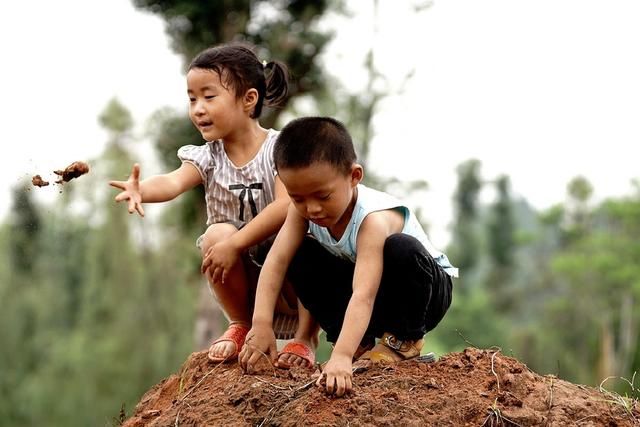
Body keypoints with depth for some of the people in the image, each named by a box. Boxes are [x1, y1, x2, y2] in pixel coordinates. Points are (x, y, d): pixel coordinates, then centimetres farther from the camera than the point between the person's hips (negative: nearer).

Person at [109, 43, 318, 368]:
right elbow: (174, 181, -25)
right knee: (217, 235, -26)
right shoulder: (207, 157, -3)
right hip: (245, 279, 2)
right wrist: (141, 189, -48)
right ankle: (240, 326, -3)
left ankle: (305, 336, -10)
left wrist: (235, 245, -33)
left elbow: (285, 207, -27)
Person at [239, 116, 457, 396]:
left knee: (401, 250, -38)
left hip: (427, 290, -6)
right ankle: (360, 341, -7)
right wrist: (261, 323, -39)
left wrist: (341, 356, -58)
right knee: (300, 256, -15)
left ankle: (404, 340, -13)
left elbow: (364, 296, -47)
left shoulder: (374, 218, -37)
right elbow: (277, 261, -25)